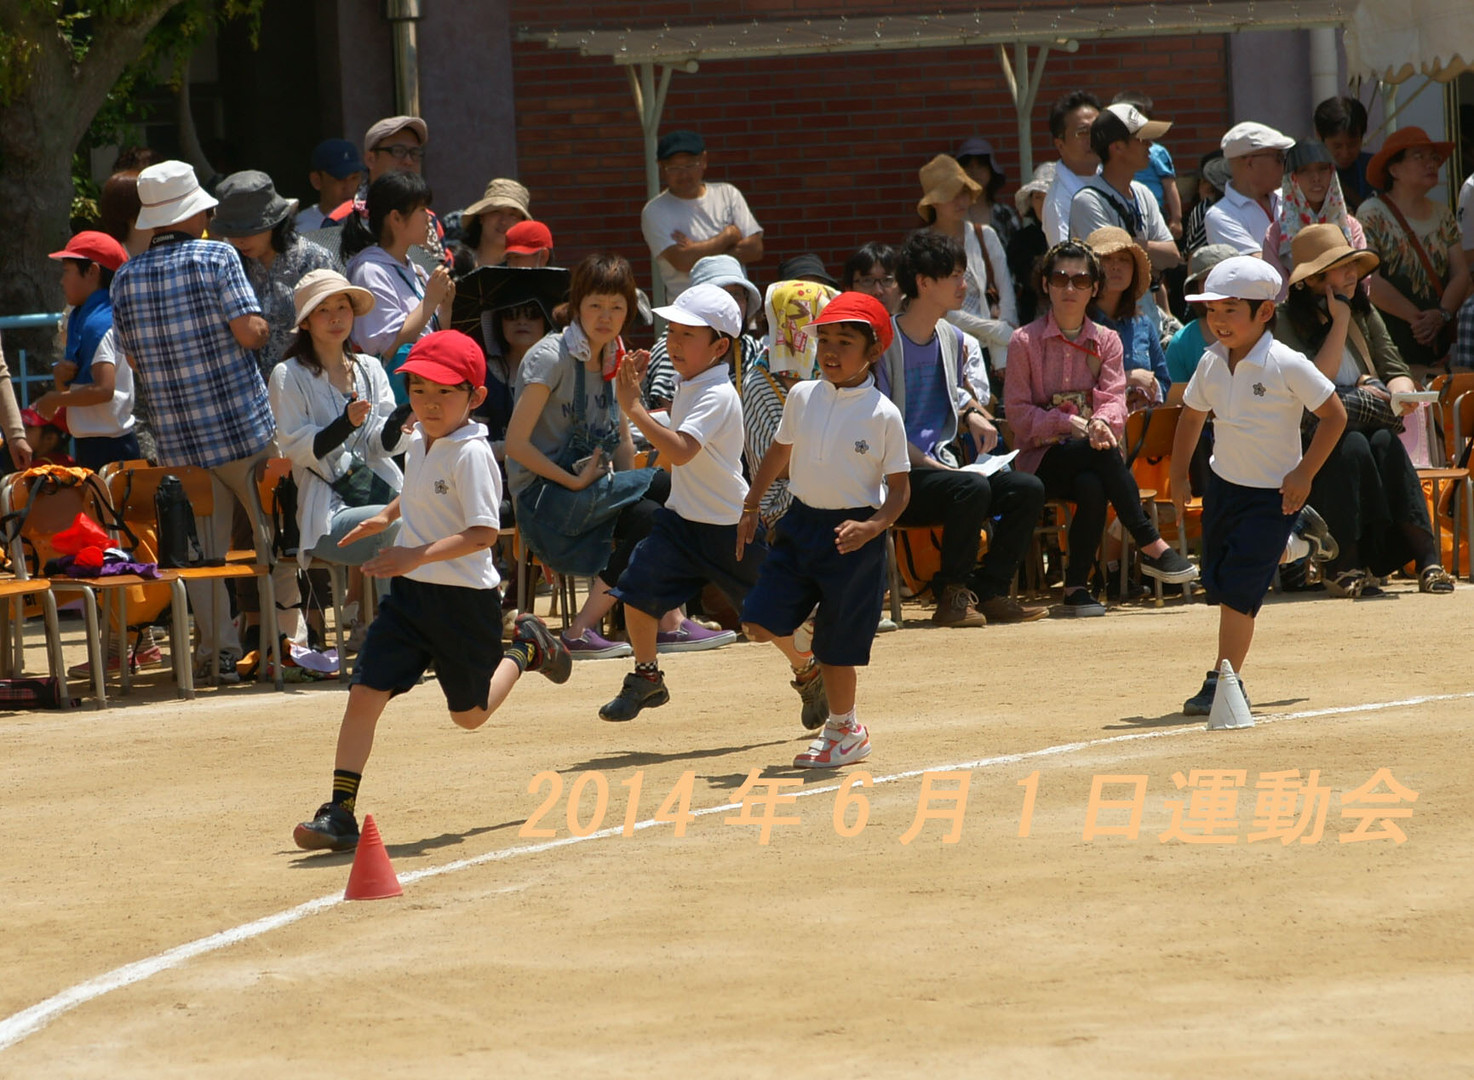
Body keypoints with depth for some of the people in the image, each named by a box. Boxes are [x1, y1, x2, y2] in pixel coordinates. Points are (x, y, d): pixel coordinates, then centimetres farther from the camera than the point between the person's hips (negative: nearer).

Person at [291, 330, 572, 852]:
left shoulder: (470, 454, -20)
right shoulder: (419, 443, 6)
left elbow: (483, 533, -28)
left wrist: (418, 555, -35)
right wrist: (386, 517, 31)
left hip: (464, 597, -6)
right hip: (410, 593, 6)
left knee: (469, 713, 14)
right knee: (364, 693, -9)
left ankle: (526, 649, 42)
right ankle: (340, 813, -9)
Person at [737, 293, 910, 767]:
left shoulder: (883, 415, -11)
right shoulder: (803, 397, 3)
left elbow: (899, 488, -8)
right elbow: (779, 452, 18)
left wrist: (871, 527, -24)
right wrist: (751, 507, 19)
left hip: (852, 535, -5)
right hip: (801, 522, 5)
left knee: (836, 646, 2)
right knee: (760, 620, -4)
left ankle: (843, 731, 22)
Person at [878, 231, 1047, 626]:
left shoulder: (951, 338, 14)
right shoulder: (884, 343, -11)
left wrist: (971, 414, 7)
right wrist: (933, 466, -19)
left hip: (940, 467, 8)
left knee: (1027, 489, -12)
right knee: (972, 487, -34)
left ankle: (987, 592, -8)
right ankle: (952, 595, -22)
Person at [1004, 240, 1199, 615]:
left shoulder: (1106, 341, 11)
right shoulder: (1025, 341, 3)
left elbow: (1114, 399, -4)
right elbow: (1018, 413, -4)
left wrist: (1102, 422, -28)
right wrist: (1069, 423, -20)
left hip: (1091, 462, 3)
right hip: (1043, 460, -3)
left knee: (1092, 486, -36)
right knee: (1101, 452, -35)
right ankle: (1153, 548, -36)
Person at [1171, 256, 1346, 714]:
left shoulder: (1287, 366, -18)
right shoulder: (1211, 364, -1)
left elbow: (1334, 415, -12)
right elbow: (1192, 415, 16)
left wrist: (1304, 474, -13)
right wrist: (1178, 474, 12)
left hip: (1273, 492, -6)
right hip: (1223, 483, 6)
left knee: (1238, 587, -11)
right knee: (1217, 583, 8)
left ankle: (1225, 681, -5)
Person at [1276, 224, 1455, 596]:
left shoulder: (1364, 314, 13)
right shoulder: (1286, 321, -5)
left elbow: (1397, 371, 8)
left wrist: (1401, 392, -17)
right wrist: (1340, 323, -15)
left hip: (1366, 420, 4)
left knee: (1385, 443, -30)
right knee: (1352, 448, -35)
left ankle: (1427, 557, -39)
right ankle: (1343, 564, -38)